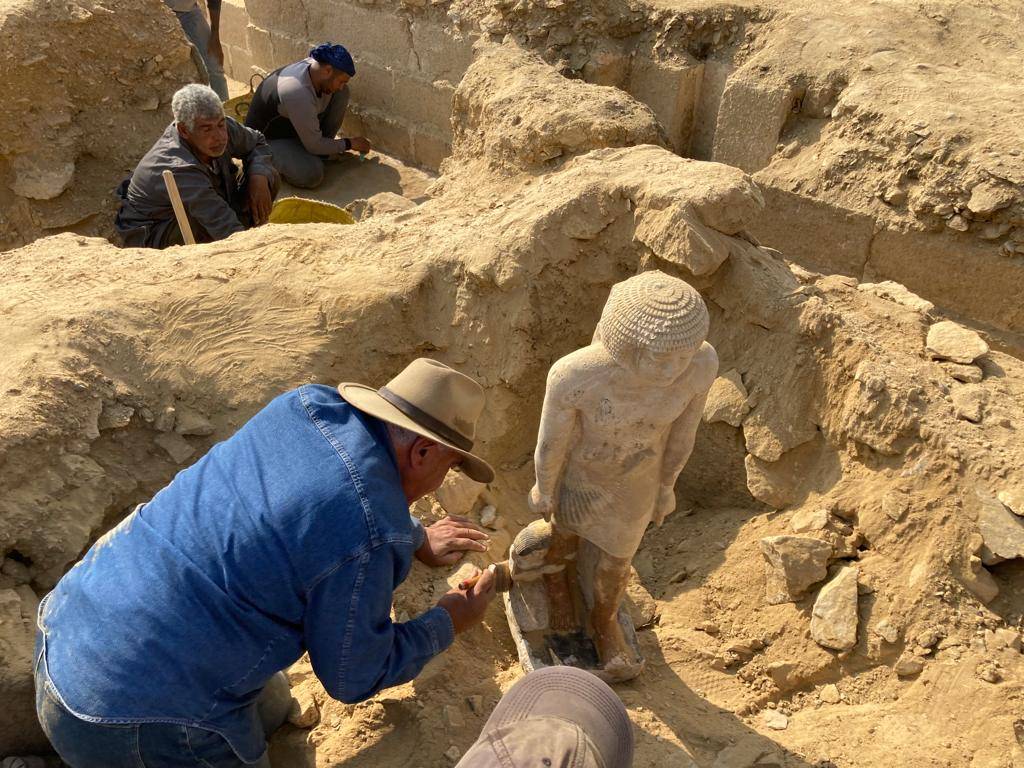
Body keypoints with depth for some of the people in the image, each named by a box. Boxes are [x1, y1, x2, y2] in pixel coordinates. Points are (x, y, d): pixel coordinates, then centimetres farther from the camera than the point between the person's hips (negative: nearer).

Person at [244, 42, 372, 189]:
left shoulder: (312, 64, -15)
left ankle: (321, 153, 2)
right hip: (268, 138, -8)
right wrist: (349, 144, -16)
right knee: (312, 175, -35)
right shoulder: (298, 94, -38)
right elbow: (314, 145, -27)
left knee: (342, 94, -9)